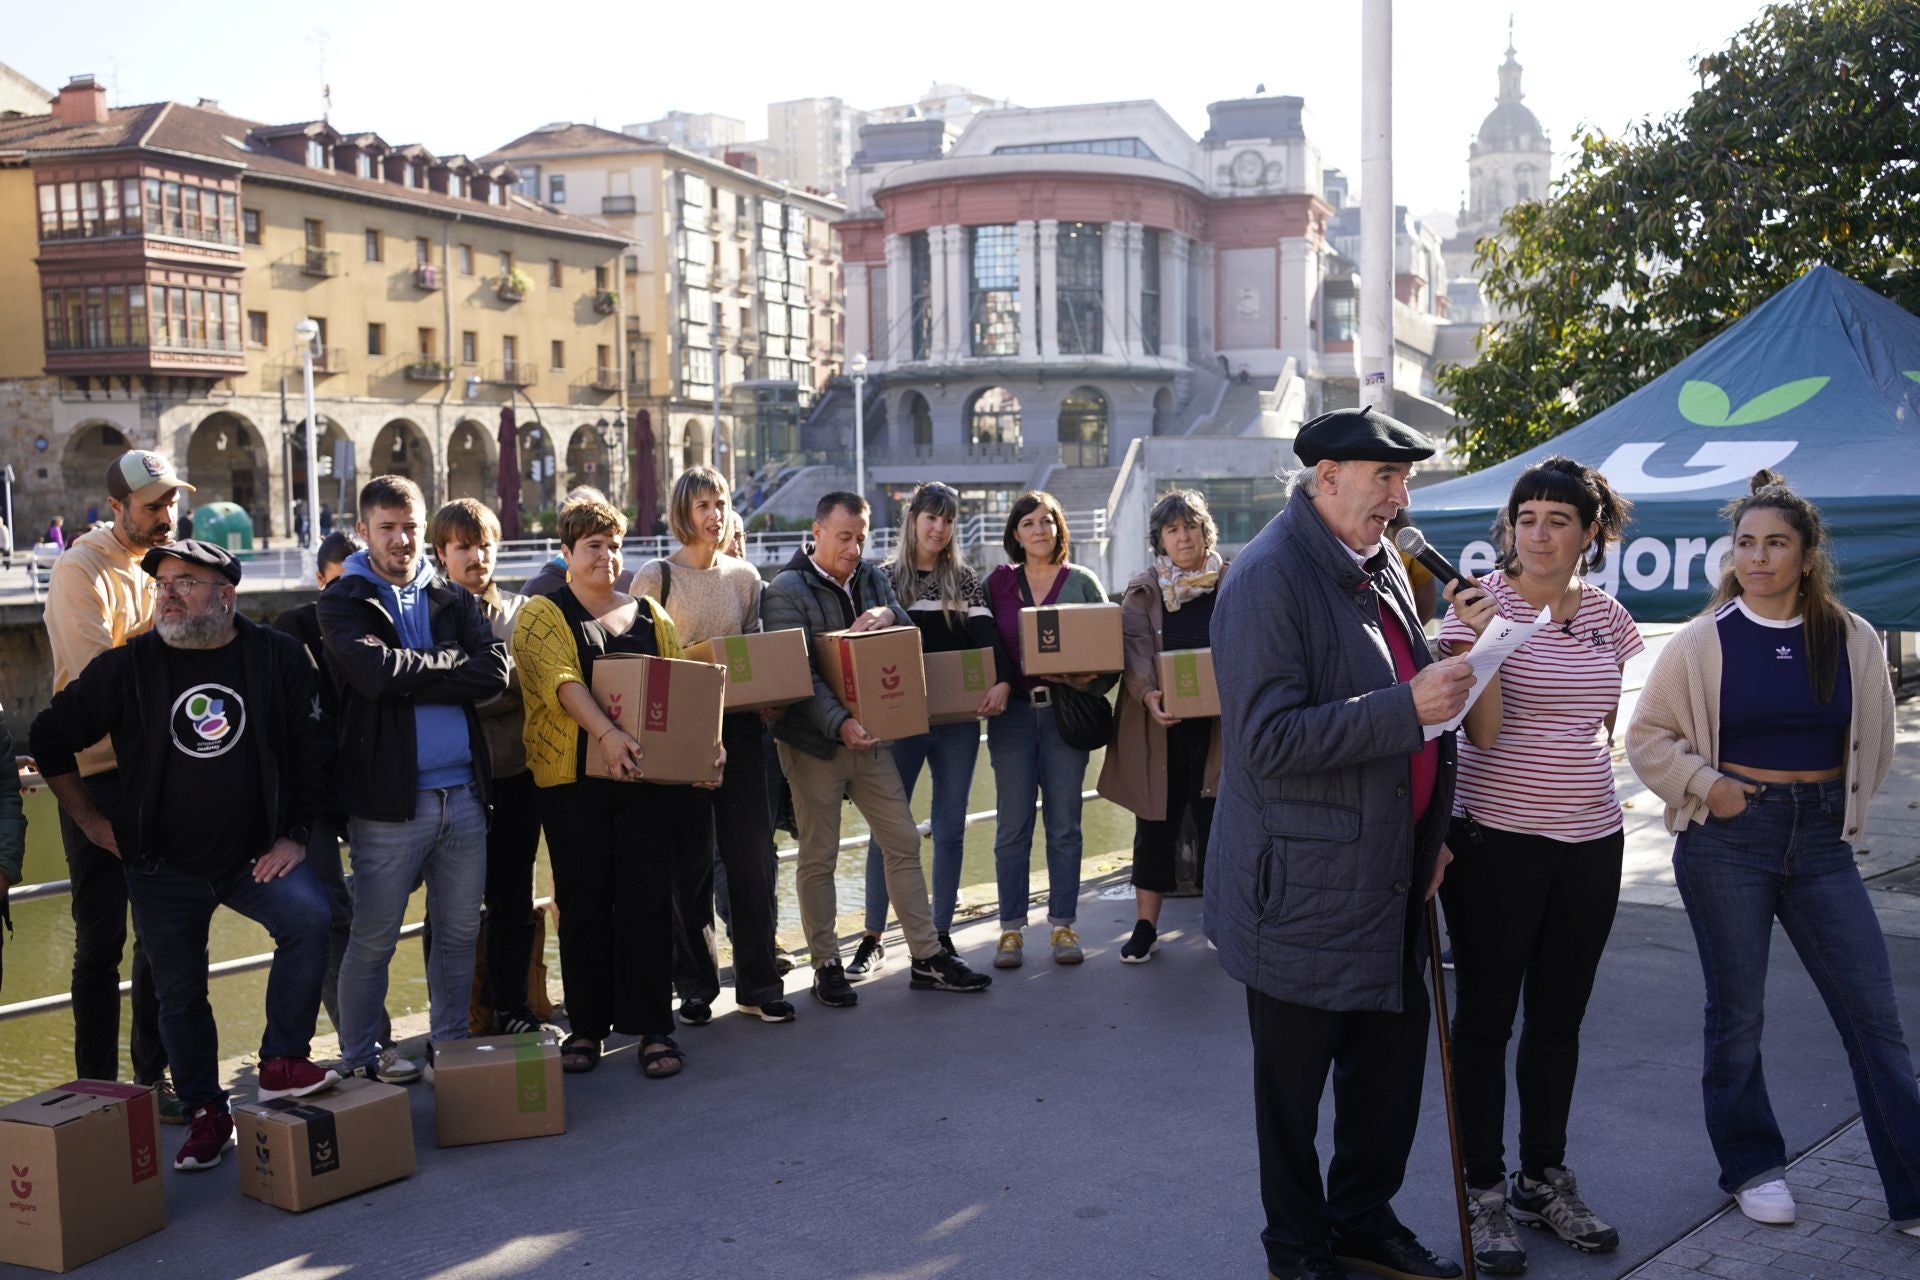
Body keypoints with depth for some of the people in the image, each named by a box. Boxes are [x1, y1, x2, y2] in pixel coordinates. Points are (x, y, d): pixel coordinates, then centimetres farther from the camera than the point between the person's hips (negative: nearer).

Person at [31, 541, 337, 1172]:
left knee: (308, 918, -27)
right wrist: (88, 818, 6)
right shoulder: (127, 667, -4)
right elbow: (50, 738, 7)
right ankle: (206, 1115, 23)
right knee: (180, 993, 7)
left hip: (257, 852, -1)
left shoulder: (279, 657, -5)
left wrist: (294, 835, -4)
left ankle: (281, 1062, -13)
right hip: (164, 866, 1)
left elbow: (313, 748, 1)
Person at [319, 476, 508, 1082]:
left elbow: (495, 671, -4)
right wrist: (450, 661, -5)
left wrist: (406, 678, -11)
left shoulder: (454, 599, 13)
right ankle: (358, 1064, 16)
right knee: (372, 941, 2)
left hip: (463, 793, 4)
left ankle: (449, 1049, 27)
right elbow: (374, 670, -18)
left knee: (459, 933, 12)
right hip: (389, 798, -4)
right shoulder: (343, 602, 2)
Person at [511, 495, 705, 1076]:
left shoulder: (650, 615, 16)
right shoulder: (542, 614, 4)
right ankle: (586, 1024, 15)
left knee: (648, 900, 0)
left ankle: (653, 1026, 6)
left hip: (647, 776, 2)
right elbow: (561, 681, -13)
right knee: (583, 903, 4)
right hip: (573, 778, -2)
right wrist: (605, 733, -29)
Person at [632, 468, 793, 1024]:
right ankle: (695, 986, 15)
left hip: (738, 725, 3)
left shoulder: (745, 577, 10)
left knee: (752, 855, 2)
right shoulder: (656, 577, -2)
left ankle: (757, 985, 12)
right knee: (689, 862, 3)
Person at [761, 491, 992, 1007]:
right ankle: (826, 967, 15)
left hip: (870, 734, 6)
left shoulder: (872, 580, 11)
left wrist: (887, 616, -17)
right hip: (815, 741, -6)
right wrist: (839, 724, -29)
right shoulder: (786, 591, -8)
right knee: (817, 857, 4)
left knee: (904, 844, 6)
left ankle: (928, 959, 13)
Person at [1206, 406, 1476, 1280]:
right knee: (1296, 1077, 8)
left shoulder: (1382, 569, 11)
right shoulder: (1270, 578, -17)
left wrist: (1430, 833, 18)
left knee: (1393, 1053, 17)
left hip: (1387, 876, 8)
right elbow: (1269, 740, -24)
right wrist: (1408, 707, -26)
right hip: (1304, 887, -8)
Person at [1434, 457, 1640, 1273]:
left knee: (1559, 1017, 15)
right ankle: (1485, 1195, 15)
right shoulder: (1481, 604, -10)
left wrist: (1594, 769, 10)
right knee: (1486, 1017, 4)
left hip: (1591, 840, 5)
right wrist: (1480, 642, -29)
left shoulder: (1607, 618, 5)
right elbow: (1482, 732, -18)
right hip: (1496, 839, -5)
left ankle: (1545, 1180, 28)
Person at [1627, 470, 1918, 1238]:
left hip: (1820, 837, 2)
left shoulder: (1853, 640, 1)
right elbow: (1648, 735, 1)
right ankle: (1751, 1168, 25)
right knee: (1737, 1014, 7)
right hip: (1728, 837, -2)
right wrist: (1706, 786, -10)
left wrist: (1841, 810, 10)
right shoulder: (1704, 641, -5)